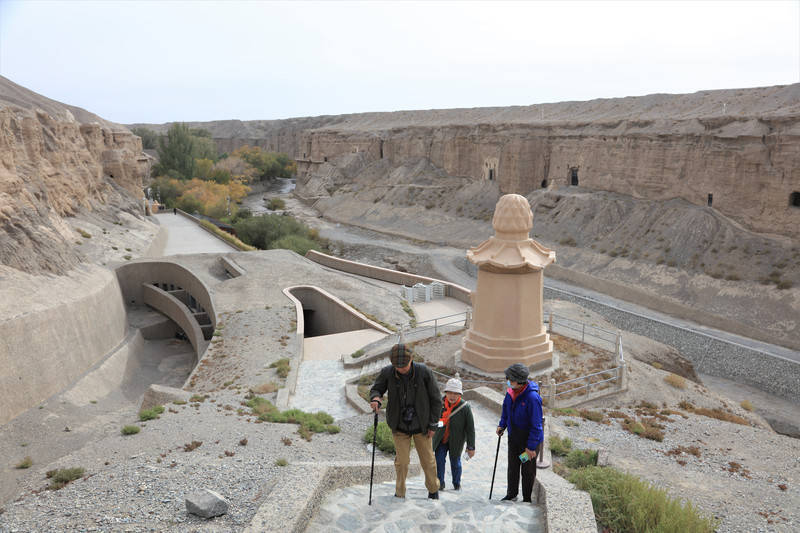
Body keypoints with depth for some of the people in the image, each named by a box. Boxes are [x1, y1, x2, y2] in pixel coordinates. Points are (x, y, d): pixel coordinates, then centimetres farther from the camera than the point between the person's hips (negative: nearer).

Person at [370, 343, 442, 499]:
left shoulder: (424, 372, -19)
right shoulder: (387, 372, -16)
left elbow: (435, 399, -8)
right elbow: (376, 389, 0)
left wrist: (433, 425, -5)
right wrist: (375, 398, -25)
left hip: (421, 426, 0)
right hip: (400, 426, 0)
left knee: (427, 460, 14)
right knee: (402, 461, 4)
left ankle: (433, 489, 40)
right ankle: (399, 493, 28)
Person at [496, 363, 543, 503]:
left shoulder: (532, 397, -29)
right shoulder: (511, 392, -6)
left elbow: (536, 424, -24)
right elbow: (506, 410, 15)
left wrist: (531, 446, -20)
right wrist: (502, 425, 4)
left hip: (528, 440, -6)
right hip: (513, 437, 6)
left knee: (528, 471, 12)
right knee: (512, 468, 20)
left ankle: (527, 499, 30)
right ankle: (511, 494, 37)